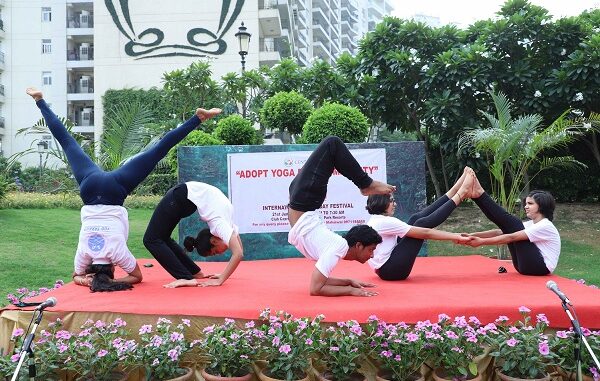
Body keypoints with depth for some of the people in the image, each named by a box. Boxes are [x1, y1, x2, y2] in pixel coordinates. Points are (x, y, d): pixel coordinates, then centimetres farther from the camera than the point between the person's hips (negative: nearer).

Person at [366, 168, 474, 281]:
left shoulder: (377, 221, 14)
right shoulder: (384, 222, -17)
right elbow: (424, 232, -18)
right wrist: (455, 237, -13)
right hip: (391, 269, -9)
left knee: (416, 219, 4)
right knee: (421, 224, -10)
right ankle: (460, 194, 2)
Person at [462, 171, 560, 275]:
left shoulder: (545, 226, -13)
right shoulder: (531, 224, 14)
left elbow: (512, 237, -22)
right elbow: (500, 232, 3)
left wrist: (482, 241, -27)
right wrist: (473, 235, -10)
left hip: (540, 267, -8)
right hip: (527, 266, 8)